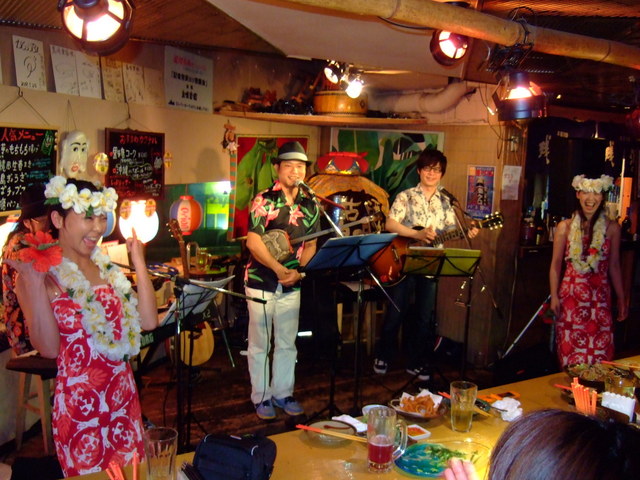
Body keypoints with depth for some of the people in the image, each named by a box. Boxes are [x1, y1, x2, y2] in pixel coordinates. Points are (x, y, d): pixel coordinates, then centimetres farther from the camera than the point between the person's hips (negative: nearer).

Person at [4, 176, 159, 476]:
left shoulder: (105, 265, 4)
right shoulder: (40, 274, -11)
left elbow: (148, 321, -2)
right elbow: (49, 349, -18)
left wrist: (139, 261, -2)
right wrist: (35, 287, -27)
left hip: (124, 396, 5)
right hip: (79, 404, -5)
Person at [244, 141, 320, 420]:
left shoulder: (309, 205, 6)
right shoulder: (264, 201, -8)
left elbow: (310, 245, 8)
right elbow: (253, 242, -15)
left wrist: (298, 271, -9)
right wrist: (279, 269, -20)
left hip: (292, 285, 4)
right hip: (261, 282, -4)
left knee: (287, 343, 13)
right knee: (260, 344, 7)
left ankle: (283, 393, 28)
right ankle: (261, 397, 20)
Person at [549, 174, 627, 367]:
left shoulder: (612, 228, 2)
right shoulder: (565, 227, 1)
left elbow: (614, 266, 9)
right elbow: (555, 265, 4)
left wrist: (621, 299, 10)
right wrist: (554, 296, -1)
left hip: (600, 296, 1)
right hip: (571, 295, 0)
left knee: (600, 350, -1)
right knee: (570, 349, 2)